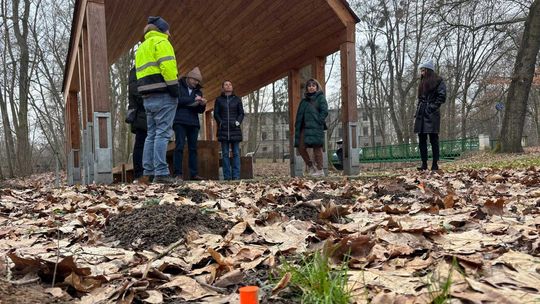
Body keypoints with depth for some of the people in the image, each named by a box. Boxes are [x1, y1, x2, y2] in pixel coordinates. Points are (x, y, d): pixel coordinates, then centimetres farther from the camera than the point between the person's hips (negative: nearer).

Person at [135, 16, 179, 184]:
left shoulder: (141, 48, 25)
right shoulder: (161, 42, -2)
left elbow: (141, 73, 19)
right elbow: (167, 67, -16)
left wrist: (146, 92, 16)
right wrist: (175, 90, -17)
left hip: (148, 97, 8)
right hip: (163, 95, -8)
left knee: (151, 134, 10)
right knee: (162, 133, -10)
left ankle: (148, 172, 10)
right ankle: (161, 173, -13)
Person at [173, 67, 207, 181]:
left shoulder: (198, 91, 20)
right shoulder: (179, 86, 6)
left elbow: (200, 110, 17)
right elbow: (177, 99, -13)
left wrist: (202, 104, -5)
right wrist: (193, 99, -15)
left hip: (193, 123, 5)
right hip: (180, 121, -5)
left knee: (193, 148, 4)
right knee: (180, 146, -10)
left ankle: (194, 174, 5)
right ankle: (178, 174, -10)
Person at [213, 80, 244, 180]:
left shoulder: (237, 99, 12)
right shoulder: (219, 100, 12)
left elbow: (241, 113, 9)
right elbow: (216, 113, 9)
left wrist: (238, 122, -6)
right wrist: (220, 122, -5)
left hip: (235, 129, 0)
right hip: (223, 130, 0)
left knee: (236, 153, -2)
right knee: (225, 154, -1)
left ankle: (236, 176, -1)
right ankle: (227, 176, 1)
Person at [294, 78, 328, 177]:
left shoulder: (320, 98, 3)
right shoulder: (304, 100, 18)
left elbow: (324, 111, -7)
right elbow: (299, 115, 16)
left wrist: (318, 121, -14)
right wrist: (297, 127, 7)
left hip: (316, 128, -6)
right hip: (305, 127, 6)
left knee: (317, 148, -4)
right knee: (301, 147, 0)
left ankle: (320, 171, 5)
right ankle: (309, 165, 21)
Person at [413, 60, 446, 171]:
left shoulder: (438, 81, 2)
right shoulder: (422, 83, 23)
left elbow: (442, 97, -8)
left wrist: (432, 107, -14)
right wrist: (416, 115, 13)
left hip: (432, 115, -7)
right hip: (421, 115, 7)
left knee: (433, 139, -6)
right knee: (421, 139, 2)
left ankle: (435, 164, -3)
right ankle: (424, 164, 6)